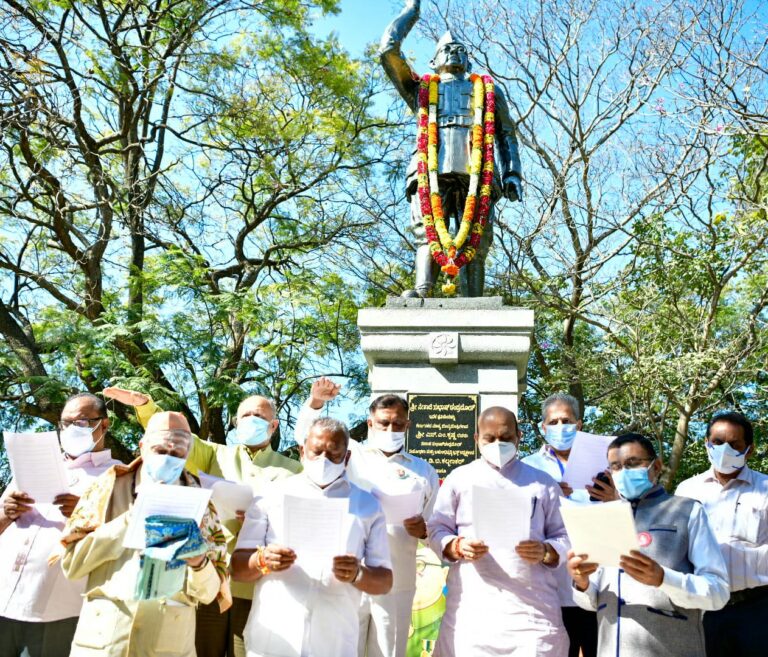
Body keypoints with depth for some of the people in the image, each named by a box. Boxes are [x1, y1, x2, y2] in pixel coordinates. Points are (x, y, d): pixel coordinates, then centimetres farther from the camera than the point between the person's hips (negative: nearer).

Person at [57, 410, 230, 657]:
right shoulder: (109, 487, 3)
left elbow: (208, 592, 2)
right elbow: (71, 561, -4)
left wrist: (199, 564, -20)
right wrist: (128, 520, -13)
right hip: (102, 636, 0)